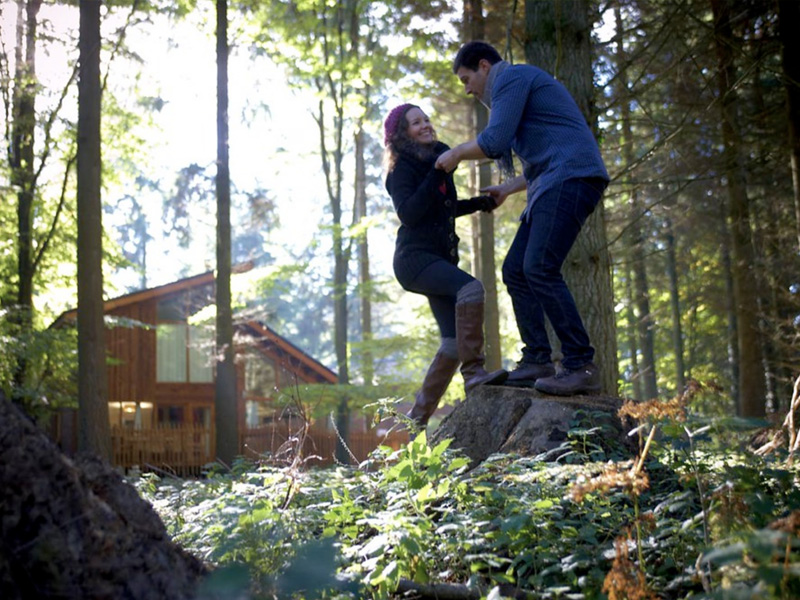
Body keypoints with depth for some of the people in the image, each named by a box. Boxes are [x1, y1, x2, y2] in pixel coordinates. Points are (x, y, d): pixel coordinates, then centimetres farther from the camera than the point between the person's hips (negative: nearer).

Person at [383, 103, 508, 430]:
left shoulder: (436, 158, 18)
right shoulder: (402, 167, -4)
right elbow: (408, 213, -19)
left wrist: (478, 203, 18)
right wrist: (436, 175, -23)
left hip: (439, 258, 8)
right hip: (415, 256, -8)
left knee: (453, 340, 0)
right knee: (470, 288, -32)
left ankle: (418, 418, 7)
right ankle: (473, 372, -33)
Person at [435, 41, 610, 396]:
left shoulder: (511, 77, -2)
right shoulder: (522, 87, 30)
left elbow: (495, 141, -15)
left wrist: (457, 153, 3)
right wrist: (507, 188, 30)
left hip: (571, 179, -11)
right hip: (555, 186, 11)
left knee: (540, 269, -20)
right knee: (516, 270, 5)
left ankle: (581, 366, -19)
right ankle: (537, 361, 2)